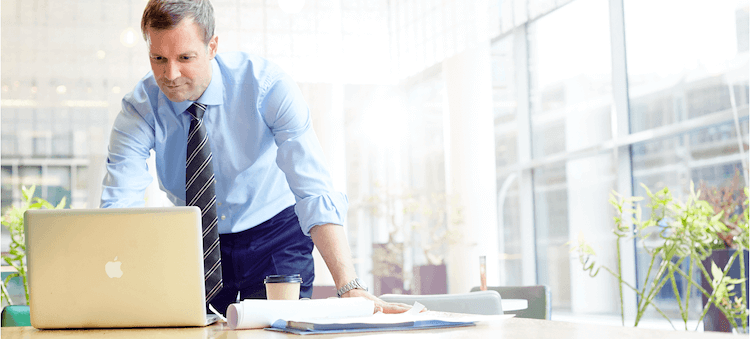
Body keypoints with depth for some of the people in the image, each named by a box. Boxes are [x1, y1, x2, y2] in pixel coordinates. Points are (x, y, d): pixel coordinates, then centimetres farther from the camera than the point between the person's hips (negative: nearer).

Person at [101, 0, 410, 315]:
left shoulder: (268, 86, -23)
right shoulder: (139, 109, -17)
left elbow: (315, 194, -30)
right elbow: (120, 206, -26)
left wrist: (350, 288, -41)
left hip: (275, 235, -2)